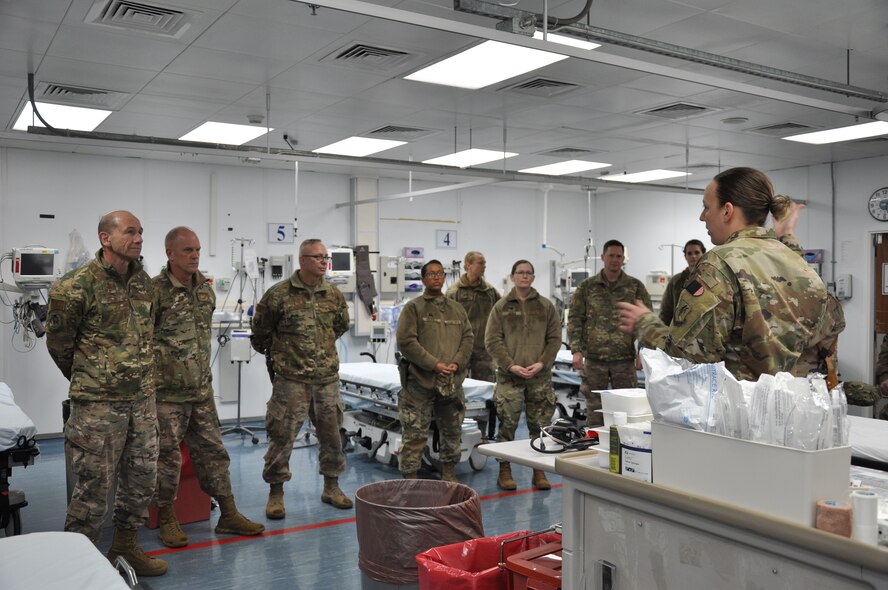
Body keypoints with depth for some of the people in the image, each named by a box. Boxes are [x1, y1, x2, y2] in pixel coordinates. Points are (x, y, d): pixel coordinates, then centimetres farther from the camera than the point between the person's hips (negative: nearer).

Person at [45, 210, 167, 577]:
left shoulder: (143, 282, 6)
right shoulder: (76, 286, -13)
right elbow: (58, 343, -2)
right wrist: (86, 380, 10)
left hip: (143, 399, 6)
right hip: (98, 405, -6)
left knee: (141, 478, 14)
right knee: (94, 485, 1)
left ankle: (126, 546, 32)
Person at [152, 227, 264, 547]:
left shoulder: (206, 288, 7)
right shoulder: (155, 290, -13)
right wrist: (153, 374, -7)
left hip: (202, 389, 6)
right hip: (167, 392, -6)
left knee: (213, 450, 10)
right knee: (168, 456, 5)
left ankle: (229, 514, 19)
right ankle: (167, 519, 21)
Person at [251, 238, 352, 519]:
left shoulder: (334, 295, 4)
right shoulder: (279, 294, -8)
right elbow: (260, 331, 5)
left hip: (327, 378, 4)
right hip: (291, 380, -4)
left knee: (331, 433, 12)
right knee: (282, 436, 0)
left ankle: (331, 487, 28)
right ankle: (276, 493, 15)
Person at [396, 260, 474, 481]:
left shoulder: (457, 309, 15)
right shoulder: (413, 308, -1)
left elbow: (468, 338, 11)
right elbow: (406, 341, -10)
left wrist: (457, 363, -6)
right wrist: (434, 365, -16)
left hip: (452, 382, 5)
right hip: (420, 381, -5)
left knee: (452, 432, 16)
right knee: (415, 434, -2)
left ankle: (449, 475, 31)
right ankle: (410, 478, 8)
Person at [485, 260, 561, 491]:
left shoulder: (546, 306, 8)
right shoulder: (501, 307, 4)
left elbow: (554, 338, 6)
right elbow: (492, 340, 0)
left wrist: (542, 363, -7)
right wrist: (511, 365, -10)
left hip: (540, 376, 2)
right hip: (509, 376, -1)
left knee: (539, 424, 7)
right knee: (507, 424, 1)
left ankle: (539, 471, 18)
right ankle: (504, 471, 14)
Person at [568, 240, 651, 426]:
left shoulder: (635, 286, 6)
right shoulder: (587, 287, 6)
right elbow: (575, 320, 5)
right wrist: (577, 350, -5)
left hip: (625, 359, 0)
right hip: (594, 359, 0)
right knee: (594, 409, 6)